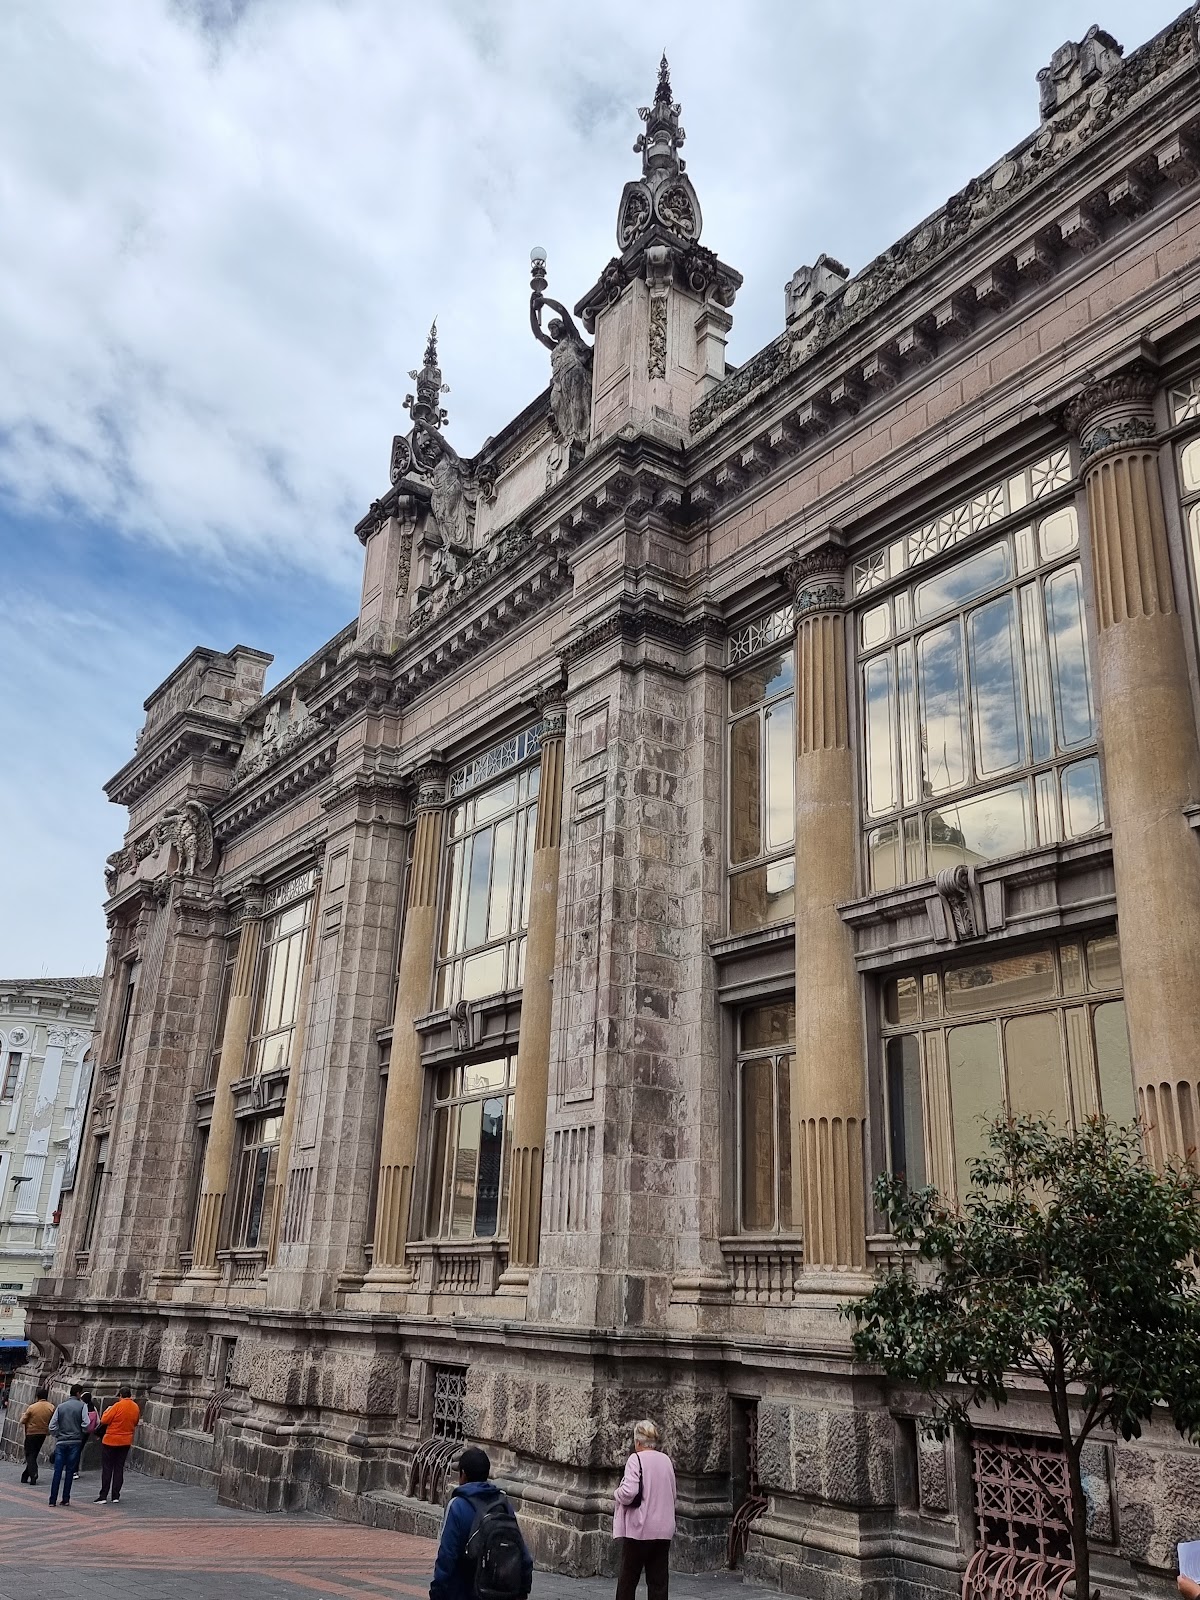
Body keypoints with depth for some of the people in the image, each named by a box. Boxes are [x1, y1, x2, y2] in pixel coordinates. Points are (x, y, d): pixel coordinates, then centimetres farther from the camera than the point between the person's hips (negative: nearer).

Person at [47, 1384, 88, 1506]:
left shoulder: (60, 1406, 5)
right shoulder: (81, 1406, -4)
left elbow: (52, 1426, 0)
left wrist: (59, 1435, 12)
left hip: (61, 1442, 2)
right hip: (75, 1442, -2)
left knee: (57, 1471, 5)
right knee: (69, 1471, 6)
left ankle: (53, 1500, 4)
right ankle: (66, 1499, 6)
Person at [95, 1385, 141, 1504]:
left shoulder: (118, 1406, -18)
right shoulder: (136, 1407, 0)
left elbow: (104, 1421, -14)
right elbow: (136, 1422, 13)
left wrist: (107, 1411, 3)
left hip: (111, 1441, -5)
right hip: (126, 1442, 5)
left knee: (107, 1468, 4)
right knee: (119, 1469, 11)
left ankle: (103, 1495, 3)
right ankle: (116, 1496, 10)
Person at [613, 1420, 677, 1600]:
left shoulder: (636, 1459, -11)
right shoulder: (667, 1460, 8)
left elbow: (629, 1492, -21)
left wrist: (617, 1494, -2)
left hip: (639, 1529, -5)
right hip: (663, 1530, 5)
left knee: (627, 1579, 8)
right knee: (658, 1580, 9)